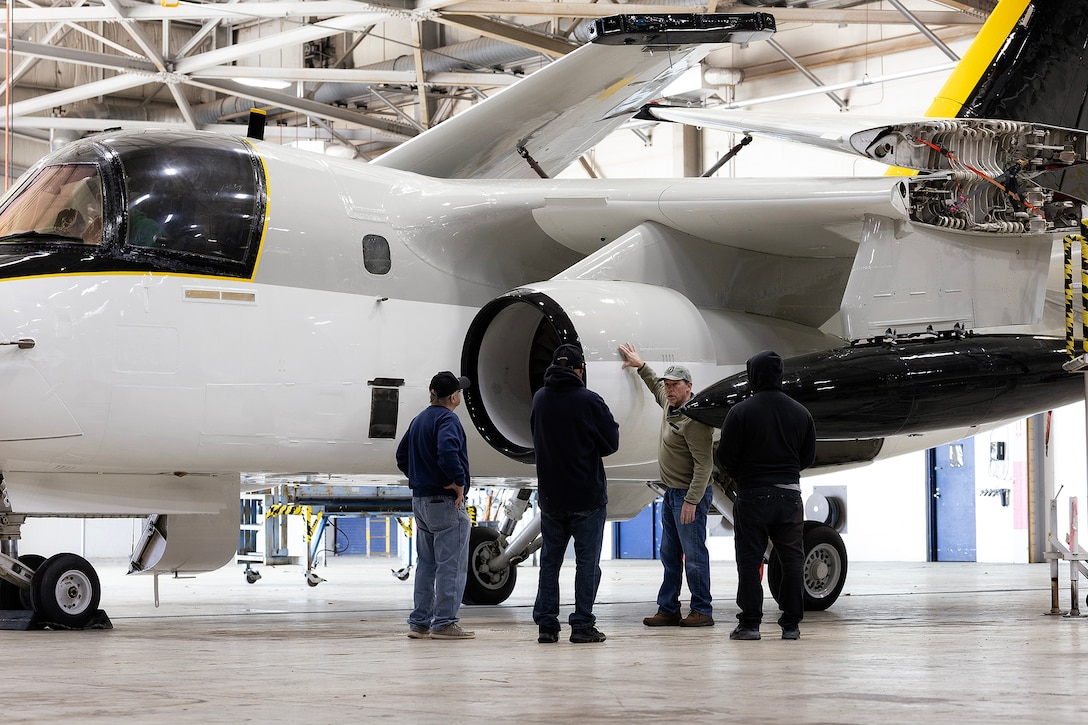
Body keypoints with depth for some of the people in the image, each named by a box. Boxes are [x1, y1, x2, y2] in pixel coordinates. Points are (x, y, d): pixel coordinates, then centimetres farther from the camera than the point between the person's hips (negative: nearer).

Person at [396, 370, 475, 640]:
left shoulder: (418, 421, 14)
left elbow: (402, 457, 20)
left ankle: (420, 622, 16)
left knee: (426, 565, 14)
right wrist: (459, 482, -21)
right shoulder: (447, 420, -14)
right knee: (451, 566, -4)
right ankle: (445, 623, -5)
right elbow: (447, 452, -32)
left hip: (420, 500, 9)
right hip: (447, 503, -9)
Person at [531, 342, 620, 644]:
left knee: (550, 560, 11)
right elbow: (611, 443, -6)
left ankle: (546, 625, 9)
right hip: (587, 495, -4)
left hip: (550, 497, 4)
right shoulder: (589, 401, -13)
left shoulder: (540, 399, 3)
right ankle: (582, 625, 1)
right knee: (587, 561, 4)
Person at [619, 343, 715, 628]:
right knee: (669, 554, 12)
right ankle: (668, 610, 17)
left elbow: (704, 465, -24)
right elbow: (657, 386, 35)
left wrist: (691, 501, -27)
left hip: (690, 495, -10)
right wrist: (640, 366, 38)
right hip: (671, 493, 10)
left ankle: (702, 611, 0)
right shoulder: (669, 404, 8)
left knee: (694, 554, -5)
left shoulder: (695, 418, -20)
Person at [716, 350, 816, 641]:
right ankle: (791, 623, 9)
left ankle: (750, 623, 1)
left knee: (749, 561, 2)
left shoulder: (740, 412, -9)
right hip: (789, 495, 3)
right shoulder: (800, 412, 4)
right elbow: (809, 456, 11)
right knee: (792, 560, 9)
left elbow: (726, 457, -7)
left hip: (752, 495, -3)